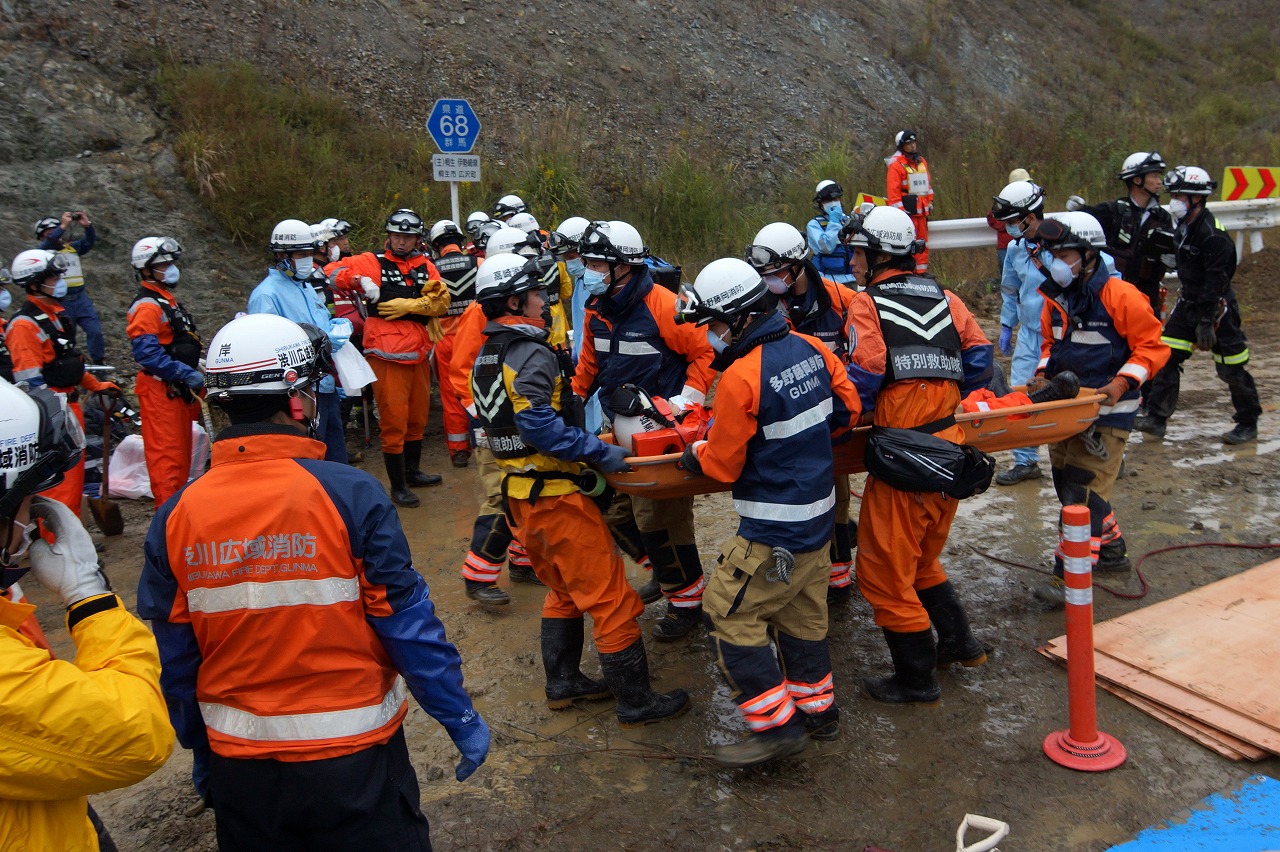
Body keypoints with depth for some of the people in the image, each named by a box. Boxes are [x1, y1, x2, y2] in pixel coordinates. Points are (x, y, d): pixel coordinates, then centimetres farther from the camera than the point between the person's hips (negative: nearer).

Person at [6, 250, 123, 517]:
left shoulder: (54, 315, 15)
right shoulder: (24, 324, -16)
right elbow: (30, 381, -20)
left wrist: (98, 385, 22)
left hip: (70, 404, 10)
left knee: (74, 474, 17)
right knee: (59, 481, -7)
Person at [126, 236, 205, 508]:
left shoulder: (167, 300, 18)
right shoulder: (146, 306, -14)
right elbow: (148, 353, -24)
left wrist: (196, 374, 14)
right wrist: (187, 374, -23)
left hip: (179, 388, 10)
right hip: (160, 389, -10)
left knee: (182, 451, 16)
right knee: (166, 453, -6)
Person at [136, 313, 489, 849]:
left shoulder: (176, 517, -7)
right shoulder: (349, 496, -19)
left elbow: (173, 656, 2)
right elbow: (407, 622, -14)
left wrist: (199, 748, 18)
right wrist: (459, 718, -2)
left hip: (238, 766, 4)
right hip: (352, 759, -3)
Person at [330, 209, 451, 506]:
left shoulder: (425, 266, 11)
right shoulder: (373, 262, 0)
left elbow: (441, 300, -2)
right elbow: (336, 272, -9)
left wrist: (408, 305, -13)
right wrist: (362, 281, -25)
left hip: (418, 354, 5)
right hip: (387, 355, -5)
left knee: (417, 417, 18)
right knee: (394, 421, -3)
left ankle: (412, 472, 36)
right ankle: (397, 486, 8)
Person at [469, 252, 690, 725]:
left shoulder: (487, 357, 10)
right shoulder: (531, 354, -20)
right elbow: (538, 423, -29)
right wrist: (599, 451, -23)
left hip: (520, 490, 10)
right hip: (556, 495, -10)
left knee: (563, 590, 25)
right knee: (611, 599, 1)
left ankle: (563, 683, 33)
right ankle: (636, 702, 10)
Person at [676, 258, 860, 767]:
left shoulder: (741, 377, -22)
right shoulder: (811, 349, 0)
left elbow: (722, 464, -13)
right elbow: (848, 407, 11)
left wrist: (693, 454, 7)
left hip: (773, 532, -9)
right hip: (818, 515, 9)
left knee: (731, 611, 1)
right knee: (801, 612, 21)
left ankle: (777, 725, 5)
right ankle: (818, 710, 35)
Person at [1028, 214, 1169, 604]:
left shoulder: (1118, 295, -15)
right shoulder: (1055, 297, 6)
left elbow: (1153, 346, -11)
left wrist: (1122, 383, -22)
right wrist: (1043, 372, 1)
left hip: (1106, 413, -8)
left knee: (1083, 491, -10)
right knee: (1068, 483, 16)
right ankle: (1111, 549, 36)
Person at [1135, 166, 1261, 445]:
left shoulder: (1213, 235, -21)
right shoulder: (1184, 226, 7)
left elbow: (1216, 283, -22)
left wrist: (1206, 322, -24)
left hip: (1217, 307, -8)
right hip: (1188, 304, 8)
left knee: (1232, 369, 2)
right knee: (1166, 358, 1)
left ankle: (1248, 424, 17)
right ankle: (1156, 417, 4)